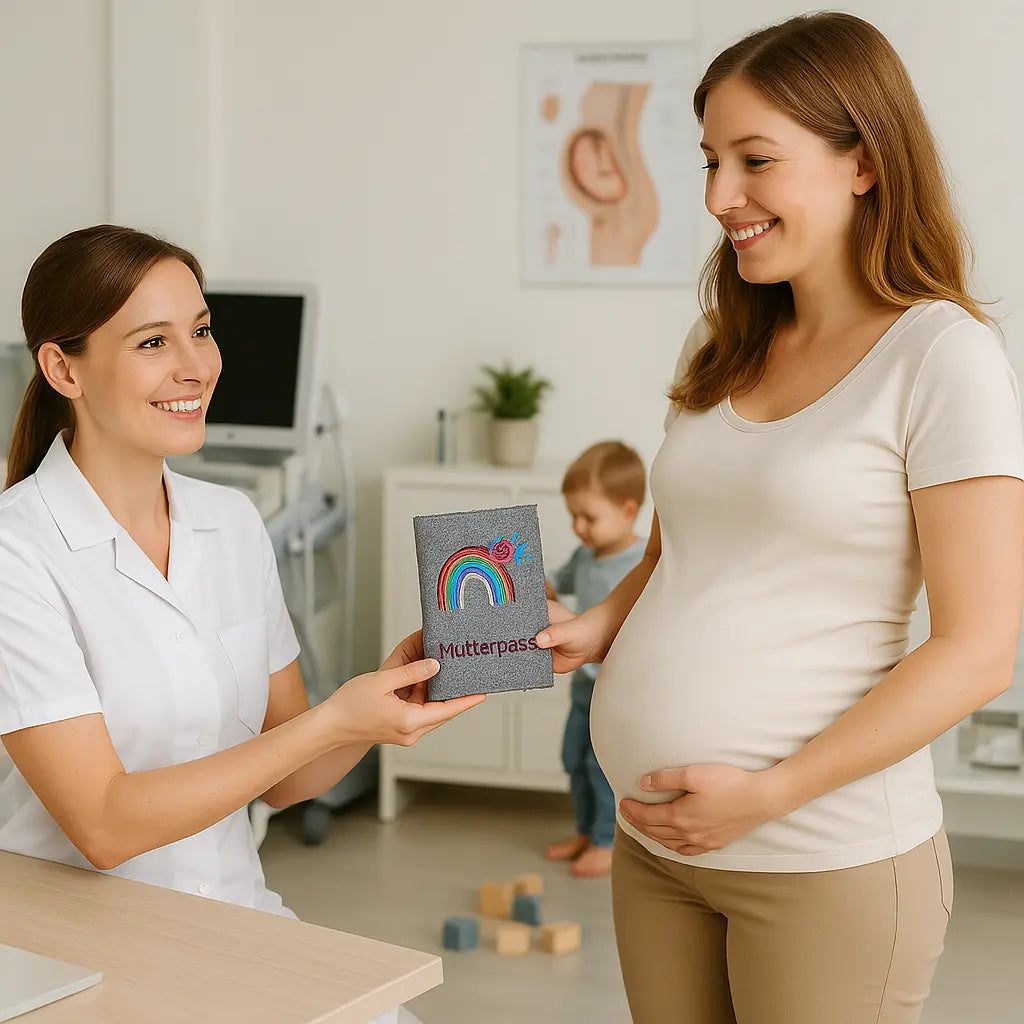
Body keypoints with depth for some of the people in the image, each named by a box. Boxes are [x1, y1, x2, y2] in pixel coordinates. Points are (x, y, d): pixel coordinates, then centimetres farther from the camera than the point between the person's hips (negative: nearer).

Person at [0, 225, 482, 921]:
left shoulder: (236, 523, 6)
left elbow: (282, 781, 10)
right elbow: (103, 825, -17)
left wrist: (387, 701, -9)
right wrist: (332, 723, -20)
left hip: (242, 915, 5)